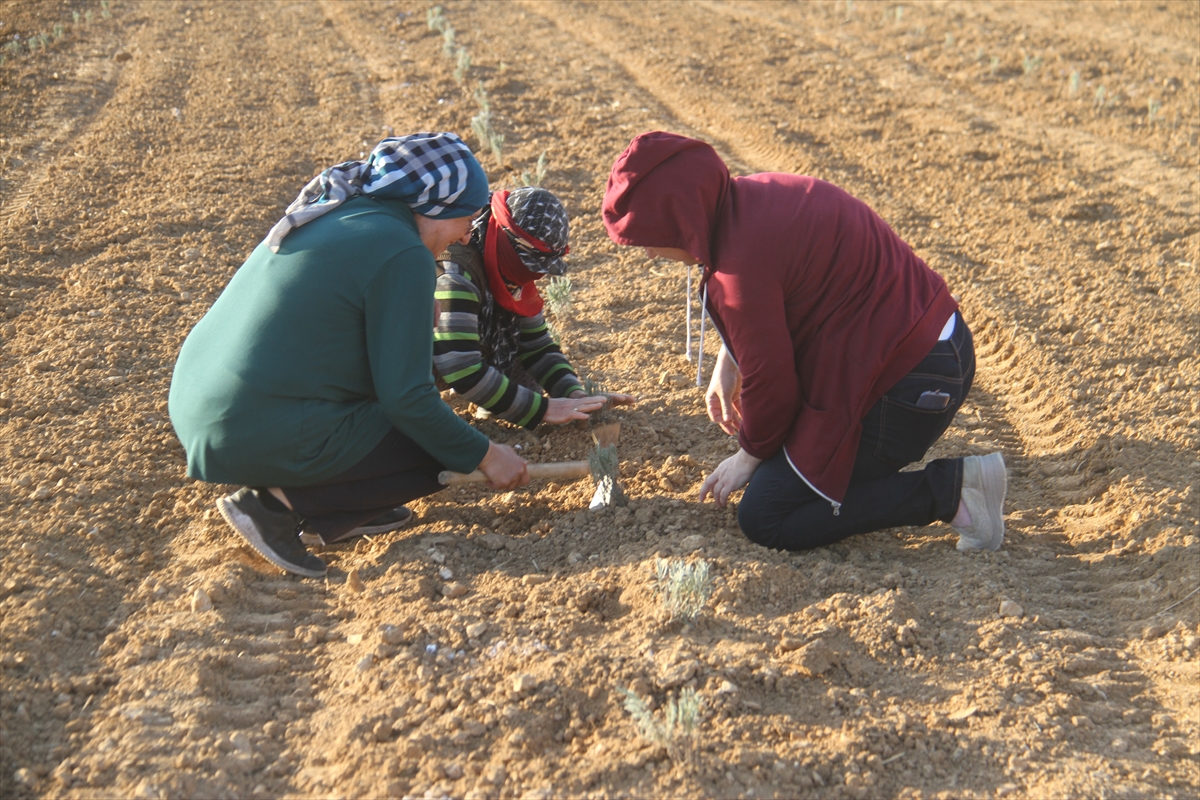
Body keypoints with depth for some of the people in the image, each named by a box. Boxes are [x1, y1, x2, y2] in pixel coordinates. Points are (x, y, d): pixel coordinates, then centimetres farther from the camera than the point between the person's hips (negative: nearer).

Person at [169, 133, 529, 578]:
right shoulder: (402, 254, -13)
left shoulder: (334, 212, 13)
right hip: (263, 438, -9)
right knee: (443, 454, 2)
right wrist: (484, 456, -2)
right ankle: (278, 504, -4)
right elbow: (406, 398, -13)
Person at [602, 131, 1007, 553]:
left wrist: (749, 456, 3)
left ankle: (949, 490, -6)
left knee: (765, 521, -3)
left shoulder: (744, 265, -25)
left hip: (910, 388, -10)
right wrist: (727, 365, 13)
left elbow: (769, 381, -14)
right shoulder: (753, 194, 3)